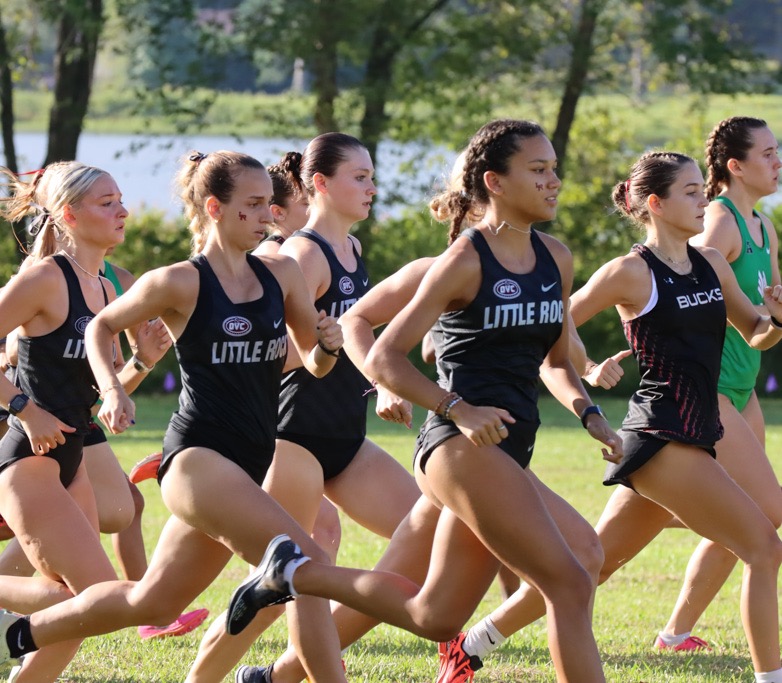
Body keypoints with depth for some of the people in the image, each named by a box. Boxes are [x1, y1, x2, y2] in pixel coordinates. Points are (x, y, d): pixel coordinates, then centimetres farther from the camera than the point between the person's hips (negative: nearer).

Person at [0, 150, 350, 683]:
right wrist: (112, 390, -7)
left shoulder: (281, 273, 7)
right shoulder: (181, 283, -7)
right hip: (198, 457, -7)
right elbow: (102, 327, 8)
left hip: (246, 466, 7)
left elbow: (313, 363, 15)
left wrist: (327, 344, -7)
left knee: (153, 602, 17)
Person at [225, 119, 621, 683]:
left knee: (434, 616, 10)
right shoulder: (465, 261, -8)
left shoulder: (554, 259, 12)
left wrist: (588, 413, 7)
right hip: (465, 446, -9)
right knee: (571, 585, -16)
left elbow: (556, 360, 26)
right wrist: (458, 410, -21)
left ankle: (295, 571, 22)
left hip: (506, 454, 9)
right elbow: (384, 357, -9)